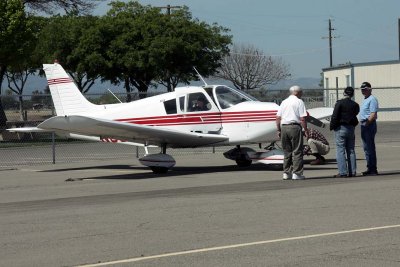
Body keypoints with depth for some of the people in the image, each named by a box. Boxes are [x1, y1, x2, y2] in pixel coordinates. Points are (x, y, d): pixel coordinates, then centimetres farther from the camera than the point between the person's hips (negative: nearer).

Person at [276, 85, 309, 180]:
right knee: (297, 151, -2)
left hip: (284, 127, 6)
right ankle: (296, 173, -6)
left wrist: (279, 130, 15)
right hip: (295, 127, -6)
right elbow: (302, 118, -9)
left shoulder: (284, 102, 15)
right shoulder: (299, 102, -2)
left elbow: (278, 118, 11)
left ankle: (286, 173, 12)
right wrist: (306, 130, -5)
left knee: (287, 151, 12)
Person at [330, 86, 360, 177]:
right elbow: (355, 115, 13)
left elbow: (335, 116, -12)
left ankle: (343, 172, -9)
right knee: (351, 151, 11)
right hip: (351, 128, 5)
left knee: (340, 150, -4)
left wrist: (332, 127, -3)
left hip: (341, 128, -5)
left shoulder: (339, 103, -9)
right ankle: (352, 172, 11)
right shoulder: (355, 105, 6)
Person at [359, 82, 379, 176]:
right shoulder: (365, 100, 20)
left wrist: (366, 124, -22)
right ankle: (370, 168, 19)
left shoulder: (372, 99, -13)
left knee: (370, 148, -9)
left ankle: (373, 169, -7)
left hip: (369, 125, -10)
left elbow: (373, 115, -20)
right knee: (366, 148, 13)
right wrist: (363, 124, 15)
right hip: (364, 125, 10)